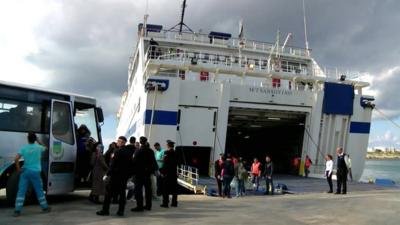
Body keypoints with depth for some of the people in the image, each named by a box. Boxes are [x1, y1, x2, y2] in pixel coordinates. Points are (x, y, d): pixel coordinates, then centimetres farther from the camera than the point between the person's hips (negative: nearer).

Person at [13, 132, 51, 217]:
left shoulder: (23, 148, -4)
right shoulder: (39, 147, -1)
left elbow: (16, 159, -15)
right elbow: (45, 148, 24)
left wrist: (18, 169, -4)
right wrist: (38, 141, 23)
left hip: (25, 171, 0)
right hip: (35, 172, 0)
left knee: (21, 191, 4)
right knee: (39, 191, 12)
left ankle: (17, 211, 0)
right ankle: (45, 208, 23)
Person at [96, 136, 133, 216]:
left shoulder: (118, 151, -14)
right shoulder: (129, 152, 8)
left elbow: (113, 165, -17)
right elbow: (130, 165, 11)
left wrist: (107, 174, -14)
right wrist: (128, 175, 16)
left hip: (115, 174, -6)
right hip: (124, 176, 7)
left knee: (109, 192, 2)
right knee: (122, 193, 9)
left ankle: (105, 210, 4)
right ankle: (121, 211, 10)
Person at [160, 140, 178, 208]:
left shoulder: (167, 153, -12)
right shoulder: (175, 154, 6)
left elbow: (165, 164, -15)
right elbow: (176, 163, 10)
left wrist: (162, 172, -9)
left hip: (167, 174, -6)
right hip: (174, 173, 6)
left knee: (166, 189, 0)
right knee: (174, 189, 10)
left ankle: (165, 203, 0)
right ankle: (174, 203, 14)